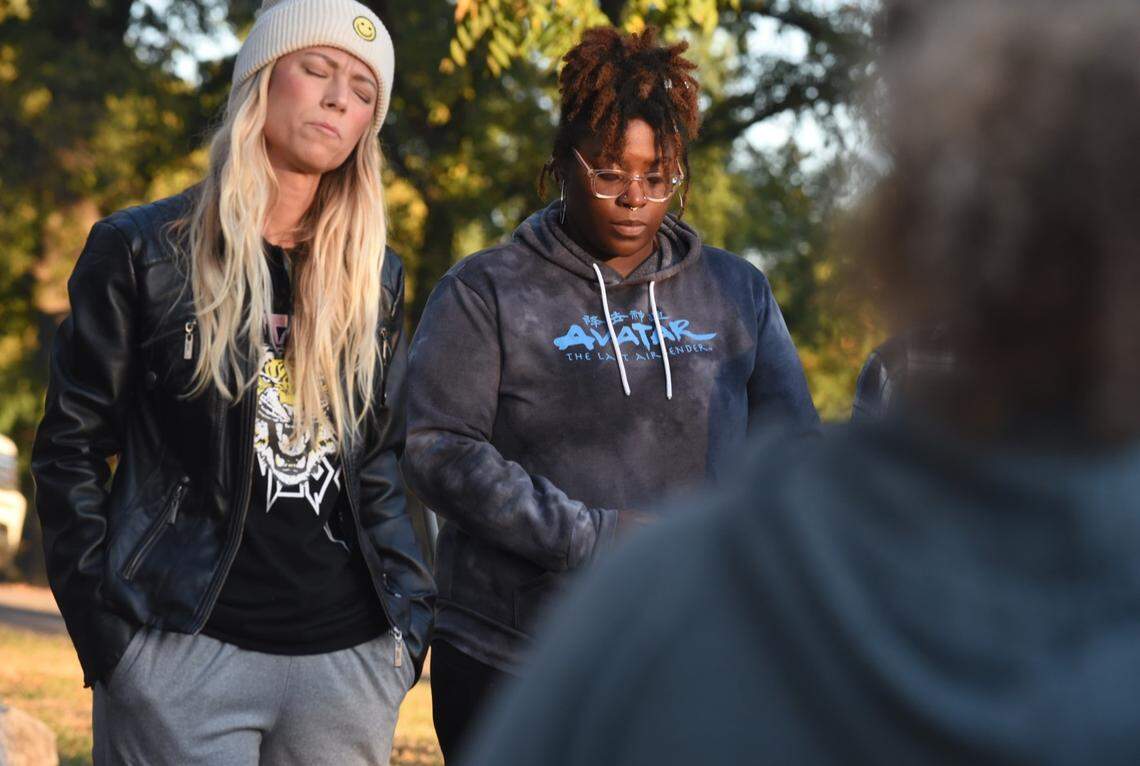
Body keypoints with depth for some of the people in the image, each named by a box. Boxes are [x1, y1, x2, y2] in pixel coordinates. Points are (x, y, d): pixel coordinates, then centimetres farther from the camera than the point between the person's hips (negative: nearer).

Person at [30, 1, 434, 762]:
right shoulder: (142, 251, 2)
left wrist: (410, 614, 8)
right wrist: (101, 624, -6)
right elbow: (71, 449, 2)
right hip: (184, 649, -4)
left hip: (349, 654, 4)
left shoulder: (374, 277, 15)